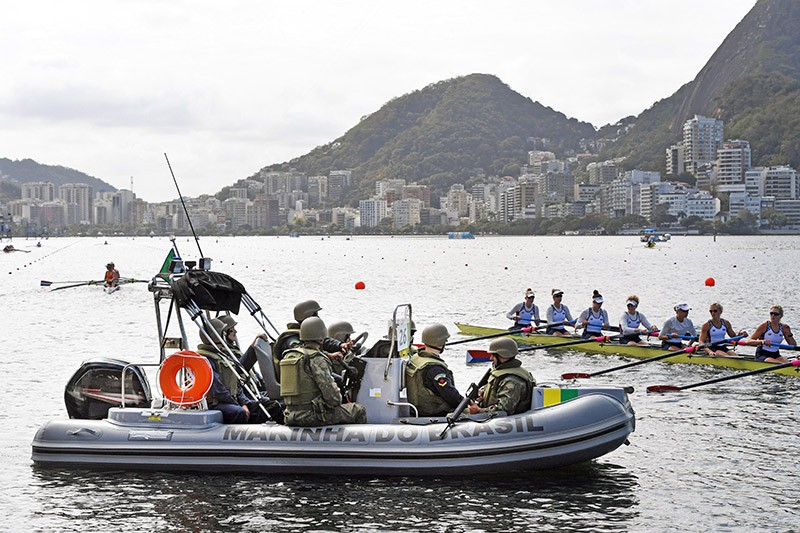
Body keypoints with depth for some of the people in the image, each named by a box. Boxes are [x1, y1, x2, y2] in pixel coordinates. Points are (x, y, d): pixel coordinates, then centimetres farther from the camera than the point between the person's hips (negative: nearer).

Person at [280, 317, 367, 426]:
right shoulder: (318, 360, -16)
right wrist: (338, 400, 2)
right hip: (313, 416, -9)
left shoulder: (289, 355, 8)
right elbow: (331, 394, -20)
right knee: (360, 411, 6)